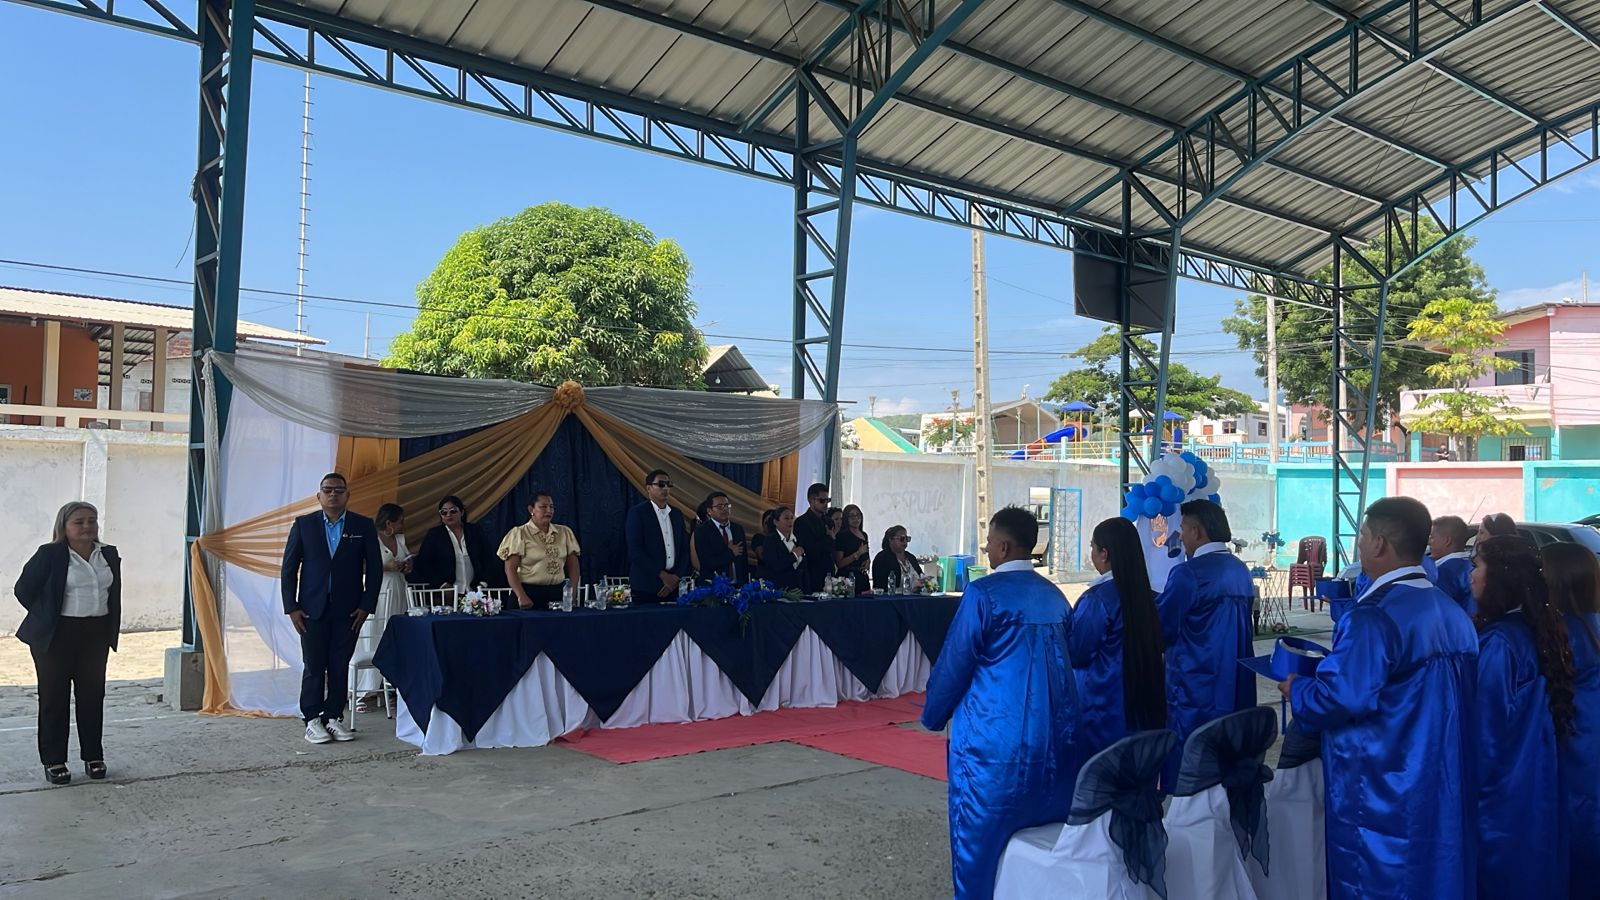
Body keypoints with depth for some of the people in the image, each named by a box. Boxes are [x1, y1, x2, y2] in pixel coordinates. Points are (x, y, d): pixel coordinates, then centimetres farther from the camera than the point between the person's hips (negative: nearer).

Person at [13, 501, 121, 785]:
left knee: (93, 696, 8)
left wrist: (111, 630, 11)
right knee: (54, 698, 4)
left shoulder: (109, 555, 7)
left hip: (96, 636, 4)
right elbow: (23, 589, -2)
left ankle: (93, 757, 18)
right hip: (56, 637, -4)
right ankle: (54, 761, 13)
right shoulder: (49, 555, -7)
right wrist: (46, 618, 0)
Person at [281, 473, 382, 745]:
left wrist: (366, 606, -3)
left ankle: (334, 717, 13)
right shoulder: (303, 524, 4)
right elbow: (289, 568, 5)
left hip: (348, 610, 0)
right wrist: (291, 607, -2)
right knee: (314, 667, 3)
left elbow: (375, 568, 4)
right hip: (312, 609, 0)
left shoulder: (364, 526, 4)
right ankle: (312, 720, 11)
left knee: (340, 667, 4)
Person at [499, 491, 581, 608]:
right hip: (530, 593, -3)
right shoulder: (519, 534, -2)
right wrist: (521, 597, -16)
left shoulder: (565, 532, 10)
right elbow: (510, 569, -7)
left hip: (557, 593, 3)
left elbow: (573, 566, 11)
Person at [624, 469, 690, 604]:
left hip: (673, 586, 5)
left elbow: (684, 550, 14)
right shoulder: (637, 513, -3)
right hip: (646, 586, -4)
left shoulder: (677, 515, 15)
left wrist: (677, 577, -1)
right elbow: (635, 551, -10)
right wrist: (662, 574, -12)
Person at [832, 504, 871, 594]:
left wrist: (867, 561, 8)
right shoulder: (842, 536, -6)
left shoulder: (864, 535, 15)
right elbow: (839, 563, -12)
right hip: (847, 577, -7)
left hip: (863, 578, 7)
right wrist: (858, 553, -17)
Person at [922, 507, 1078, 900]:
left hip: (996, 736, -6)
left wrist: (933, 716, 10)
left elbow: (954, 663, -6)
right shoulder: (1055, 597, 7)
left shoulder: (984, 594, -11)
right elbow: (1065, 658, 15)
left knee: (981, 838, 7)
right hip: (1056, 737, 6)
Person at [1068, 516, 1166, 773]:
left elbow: (1076, 654, -11)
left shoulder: (1097, 598, -19)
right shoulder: (1147, 596, 1)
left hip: (1103, 706, -6)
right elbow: (1159, 645, 13)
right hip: (1143, 706, 7)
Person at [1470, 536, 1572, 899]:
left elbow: (1487, 729, -19)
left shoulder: (1498, 642, -23)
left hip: (1502, 790, -8)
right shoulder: (1535, 630, 3)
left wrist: (1474, 788, -9)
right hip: (1532, 785, 8)